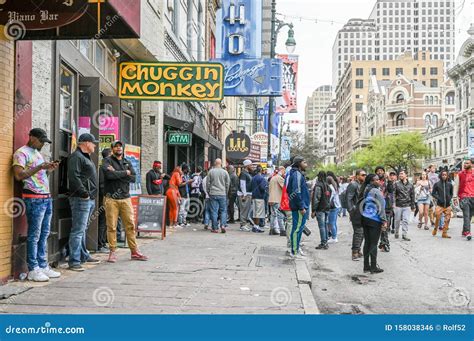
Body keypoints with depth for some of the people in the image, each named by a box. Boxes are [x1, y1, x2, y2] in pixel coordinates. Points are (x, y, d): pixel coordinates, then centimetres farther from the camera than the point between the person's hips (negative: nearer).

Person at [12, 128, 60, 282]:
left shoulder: (37, 153, 21)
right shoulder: (21, 153, -5)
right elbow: (18, 175, -15)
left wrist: (49, 169, 7)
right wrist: (40, 167, -19)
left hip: (47, 197, 9)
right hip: (34, 198, -9)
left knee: (44, 234, 9)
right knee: (34, 235, -6)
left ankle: (43, 266, 14)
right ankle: (33, 270, -1)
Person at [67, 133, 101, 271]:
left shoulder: (85, 157, 22)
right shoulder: (76, 157, -10)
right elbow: (74, 177, -21)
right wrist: (84, 193, -21)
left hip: (89, 199, 11)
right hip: (81, 199, -11)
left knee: (83, 229, 17)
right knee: (78, 230, -11)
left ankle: (83, 256, 27)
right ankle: (74, 261, -11)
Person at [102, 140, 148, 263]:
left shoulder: (127, 162, 16)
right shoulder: (107, 161, 3)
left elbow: (133, 178, 1)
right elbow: (109, 174, -17)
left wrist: (116, 173, -8)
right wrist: (125, 173, -6)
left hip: (125, 198, 4)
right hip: (111, 198, -4)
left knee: (130, 225, 3)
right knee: (112, 226, -1)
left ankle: (134, 251, 10)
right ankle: (112, 252, 8)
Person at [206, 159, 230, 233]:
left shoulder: (211, 172, 0)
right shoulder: (225, 172, 1)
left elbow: (208, 183, 3)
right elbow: (228, 184, 6)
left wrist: (209, 192, 15)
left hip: (213, 194, 0)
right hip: (222, 194, 0)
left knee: (214, 211, 2)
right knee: (223, 210, 8)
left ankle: (215, 228, 4)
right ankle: (223, 225, -7)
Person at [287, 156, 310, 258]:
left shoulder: (299, 174, 17)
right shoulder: (297, 175, -15)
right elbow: (296, 192, -23)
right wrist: (301, 207, -21)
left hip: (300, 207, 11)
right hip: (299, 207, -11)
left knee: (298, 228, 17)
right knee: (297, 228, -6)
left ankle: (296, 248, 27)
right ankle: (294, 252, -1)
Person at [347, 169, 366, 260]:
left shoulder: (363, 185, 17)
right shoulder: (353, 185, -11)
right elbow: (349, 199, -16)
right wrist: (351, 211, -19)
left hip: (363, 213, 9)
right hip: (356, 213, -9)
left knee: (362, 232, 13)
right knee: (358, 232, -11)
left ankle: (358, 250, 23)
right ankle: (355, 253, -6)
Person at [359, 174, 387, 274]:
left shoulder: (365, 190, 11)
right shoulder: (376, 191, -12)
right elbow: (381, 207, -15)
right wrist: (384, 221, -13)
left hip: (365, 219, 7)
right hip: (374, 220, -7)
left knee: (367, 242, 11)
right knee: (373, 244, -2)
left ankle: (366, 266, 15)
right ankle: (373, 267, 2)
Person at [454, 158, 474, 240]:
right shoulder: (460, 174, 6)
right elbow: (456, 186, 6)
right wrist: (455, 197, -2)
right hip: (464, 197, -2)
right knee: (466, 215, -13)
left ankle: (464, 232, 17)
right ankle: (467, 232, -19)